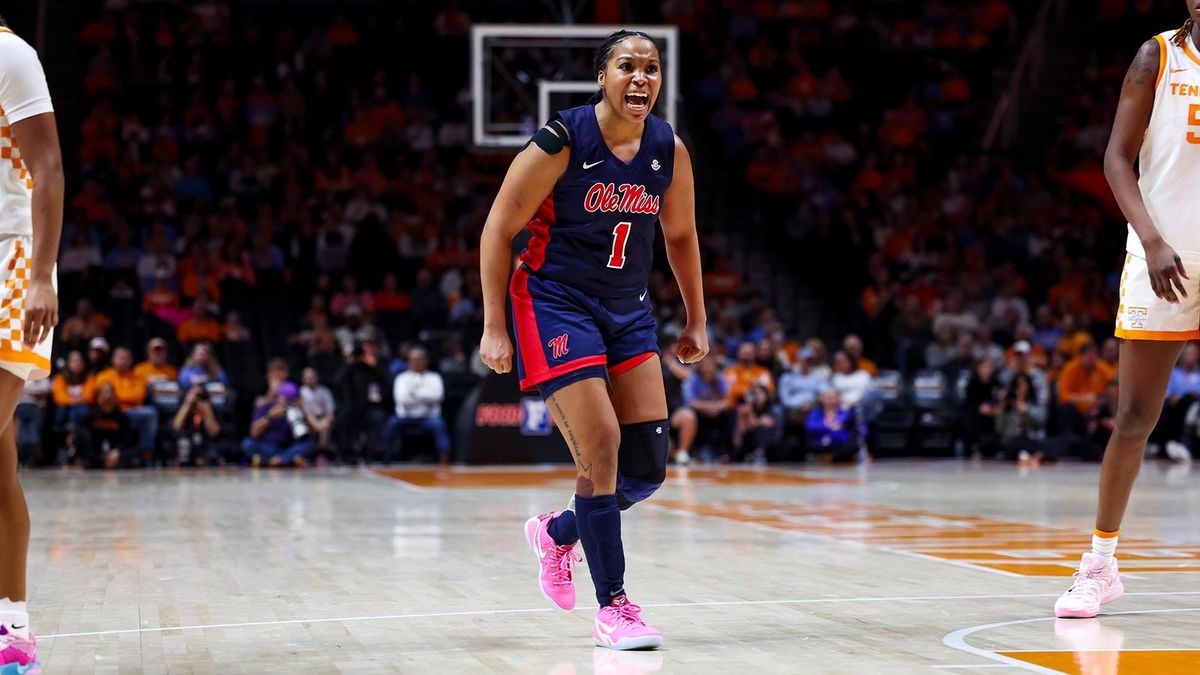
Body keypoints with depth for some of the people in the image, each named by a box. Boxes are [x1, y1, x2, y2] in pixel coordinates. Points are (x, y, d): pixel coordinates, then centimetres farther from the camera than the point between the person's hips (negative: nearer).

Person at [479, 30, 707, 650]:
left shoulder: (669, 151, -2)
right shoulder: (560, 144, -17)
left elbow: (680, 234, 15)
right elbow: (498, 230, -11)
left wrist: (696, 320, 14)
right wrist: (494, 327, -13)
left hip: (628, 309, 6)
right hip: (556, 304, -6)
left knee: (648, 466, 2)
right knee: (601, 450, -14)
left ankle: (559, 531, 30)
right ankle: (612, 608, -3)